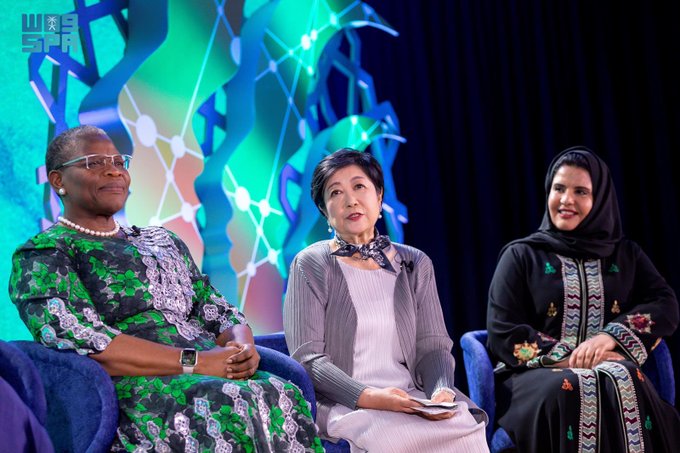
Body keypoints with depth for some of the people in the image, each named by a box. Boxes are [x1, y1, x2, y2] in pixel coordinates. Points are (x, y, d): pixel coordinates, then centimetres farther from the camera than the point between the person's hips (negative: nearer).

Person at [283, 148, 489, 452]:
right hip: (345, 404, -4)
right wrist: (367, 397, -22)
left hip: (415, 400, 5)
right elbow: (307, 357, -6)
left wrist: (442, 391, -14)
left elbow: (433, 346, 9)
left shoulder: (416, 265, 15)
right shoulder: (311, 265, 2)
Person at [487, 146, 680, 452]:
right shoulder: (521, 255, 11)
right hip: (536, 373, -1)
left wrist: (610, 337, -15)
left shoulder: (626, 255, 18)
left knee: (623, 386, -35)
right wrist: (571, 358, -11)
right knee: (564, 393, -37)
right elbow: (503, 334, 0)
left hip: (612, 368, 2)